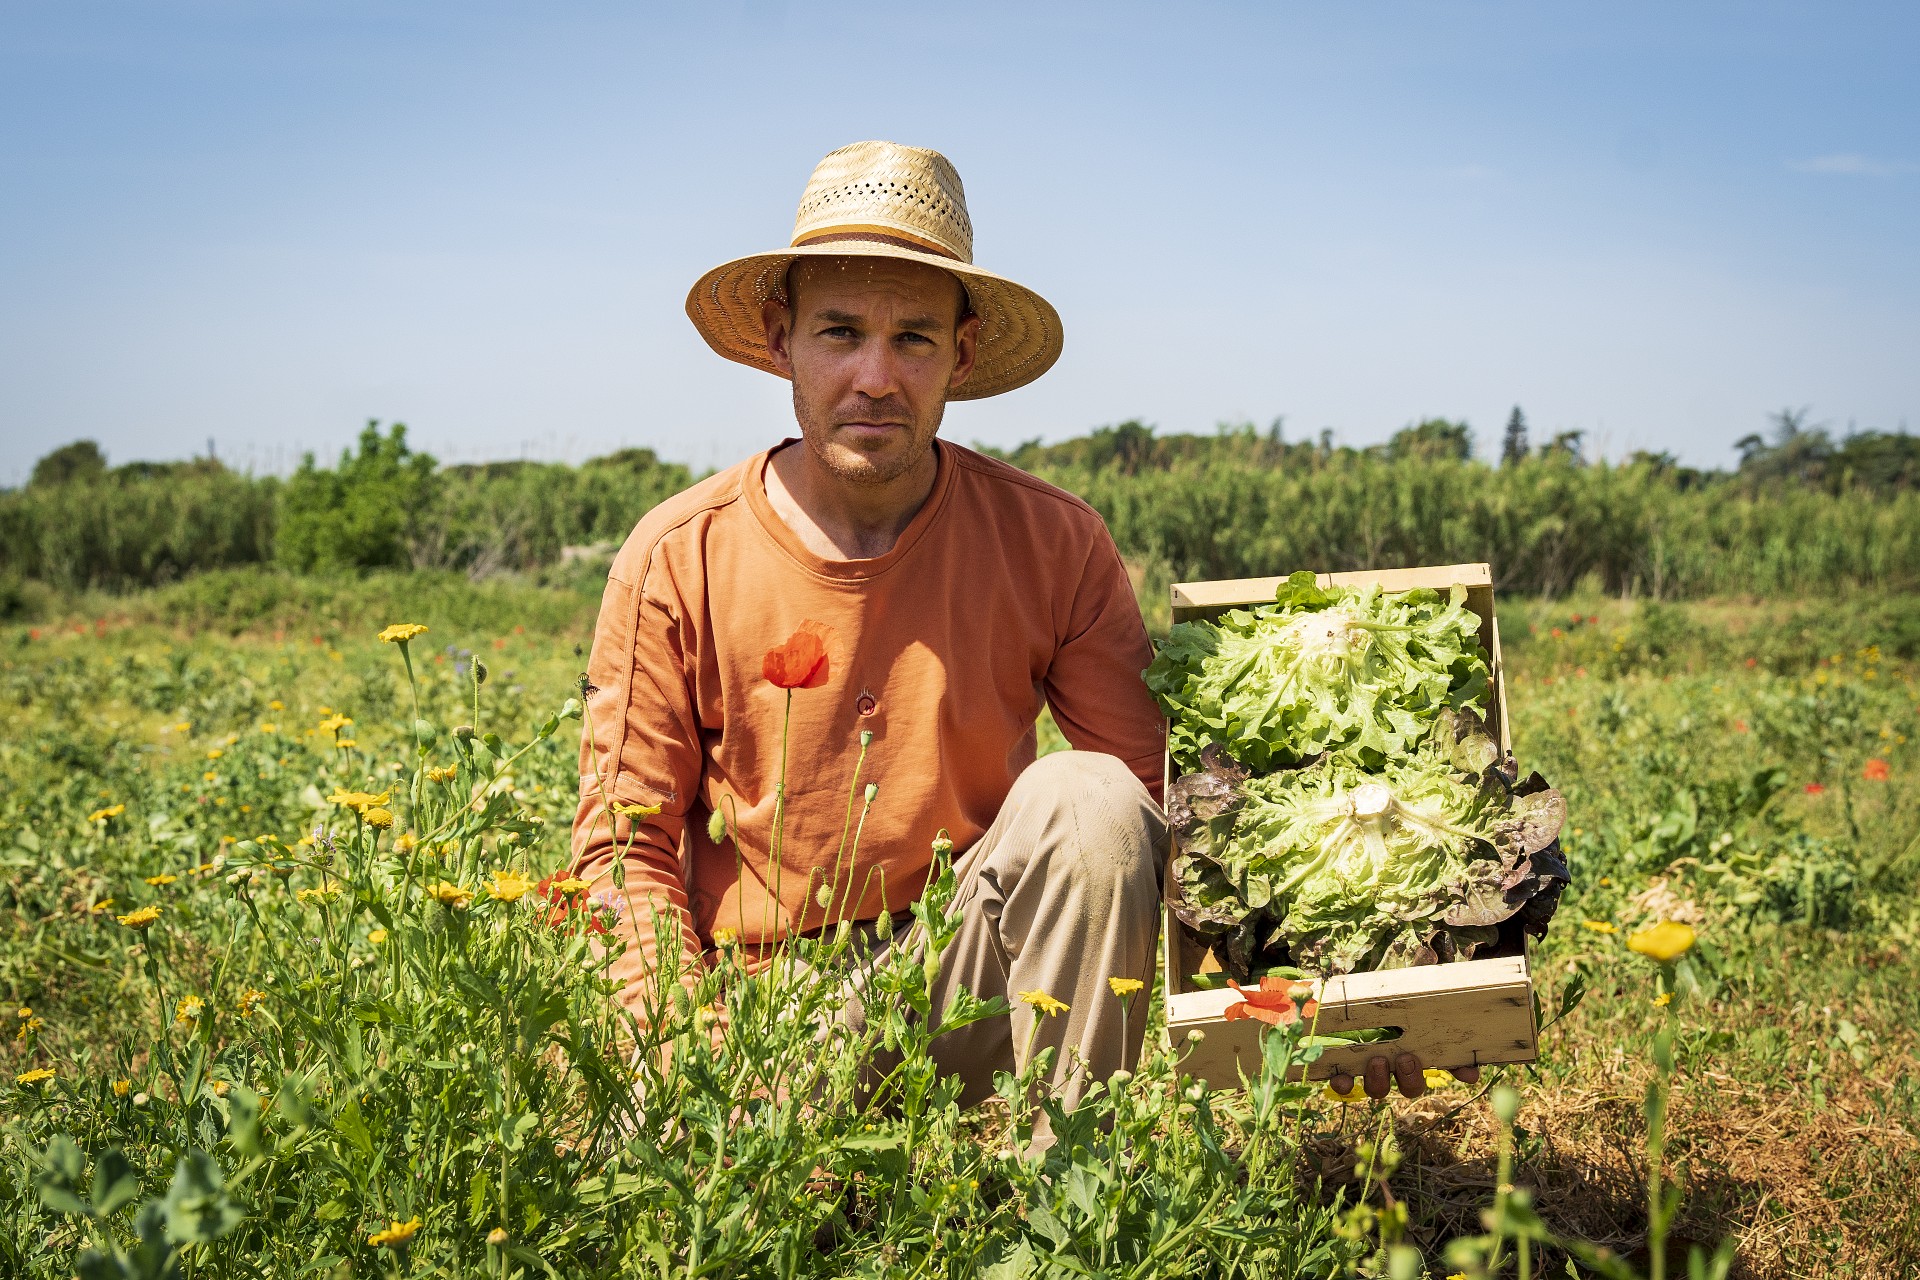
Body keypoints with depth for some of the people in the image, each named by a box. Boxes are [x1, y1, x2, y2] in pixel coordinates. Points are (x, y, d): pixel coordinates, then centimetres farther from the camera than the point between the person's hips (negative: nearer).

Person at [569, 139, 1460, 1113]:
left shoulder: (1052, 545, -5)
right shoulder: (677, 560, -6)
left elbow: (1168, 796, -5)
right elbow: (624, 848, -3)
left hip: (971, 988, 2)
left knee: (1086, 796, -26)